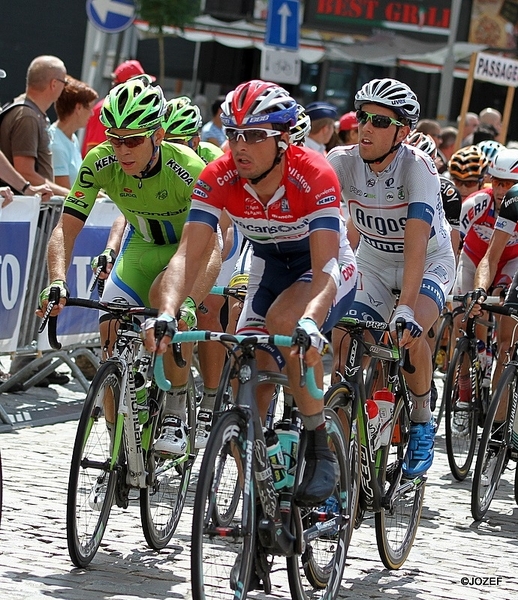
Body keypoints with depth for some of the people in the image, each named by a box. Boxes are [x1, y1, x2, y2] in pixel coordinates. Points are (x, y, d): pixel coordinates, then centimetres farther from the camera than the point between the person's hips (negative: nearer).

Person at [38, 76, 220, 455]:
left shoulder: (188, 168, -34)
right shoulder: (100, 163, -23)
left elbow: (211, 249, -39)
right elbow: (66, 228, -23)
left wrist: (187, 301, -56)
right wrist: (57, 281, -42)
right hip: (142, 248, 4)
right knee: (112, 327, -14)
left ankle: (177, 414, -18)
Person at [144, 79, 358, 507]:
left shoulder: (313, 175, -31)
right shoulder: (219, 178, -21)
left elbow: (324, 266, -38)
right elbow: (188, 254, -26)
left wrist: (309, 321, -57)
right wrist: (167, 314, -44)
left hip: (326, 268, -4)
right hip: (269, 266, 4)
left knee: (283, 320, -35)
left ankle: (321, 449, -21)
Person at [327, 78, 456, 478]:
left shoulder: (418, 168, -30)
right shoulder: (342, 161, -20)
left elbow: (416, 243, -40)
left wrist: (405, 308, -51)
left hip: (429, 263, -4)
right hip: (373, 262, 4)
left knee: (408, 335, -30)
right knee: (343, 343, -14)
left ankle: (422, 422, -4)